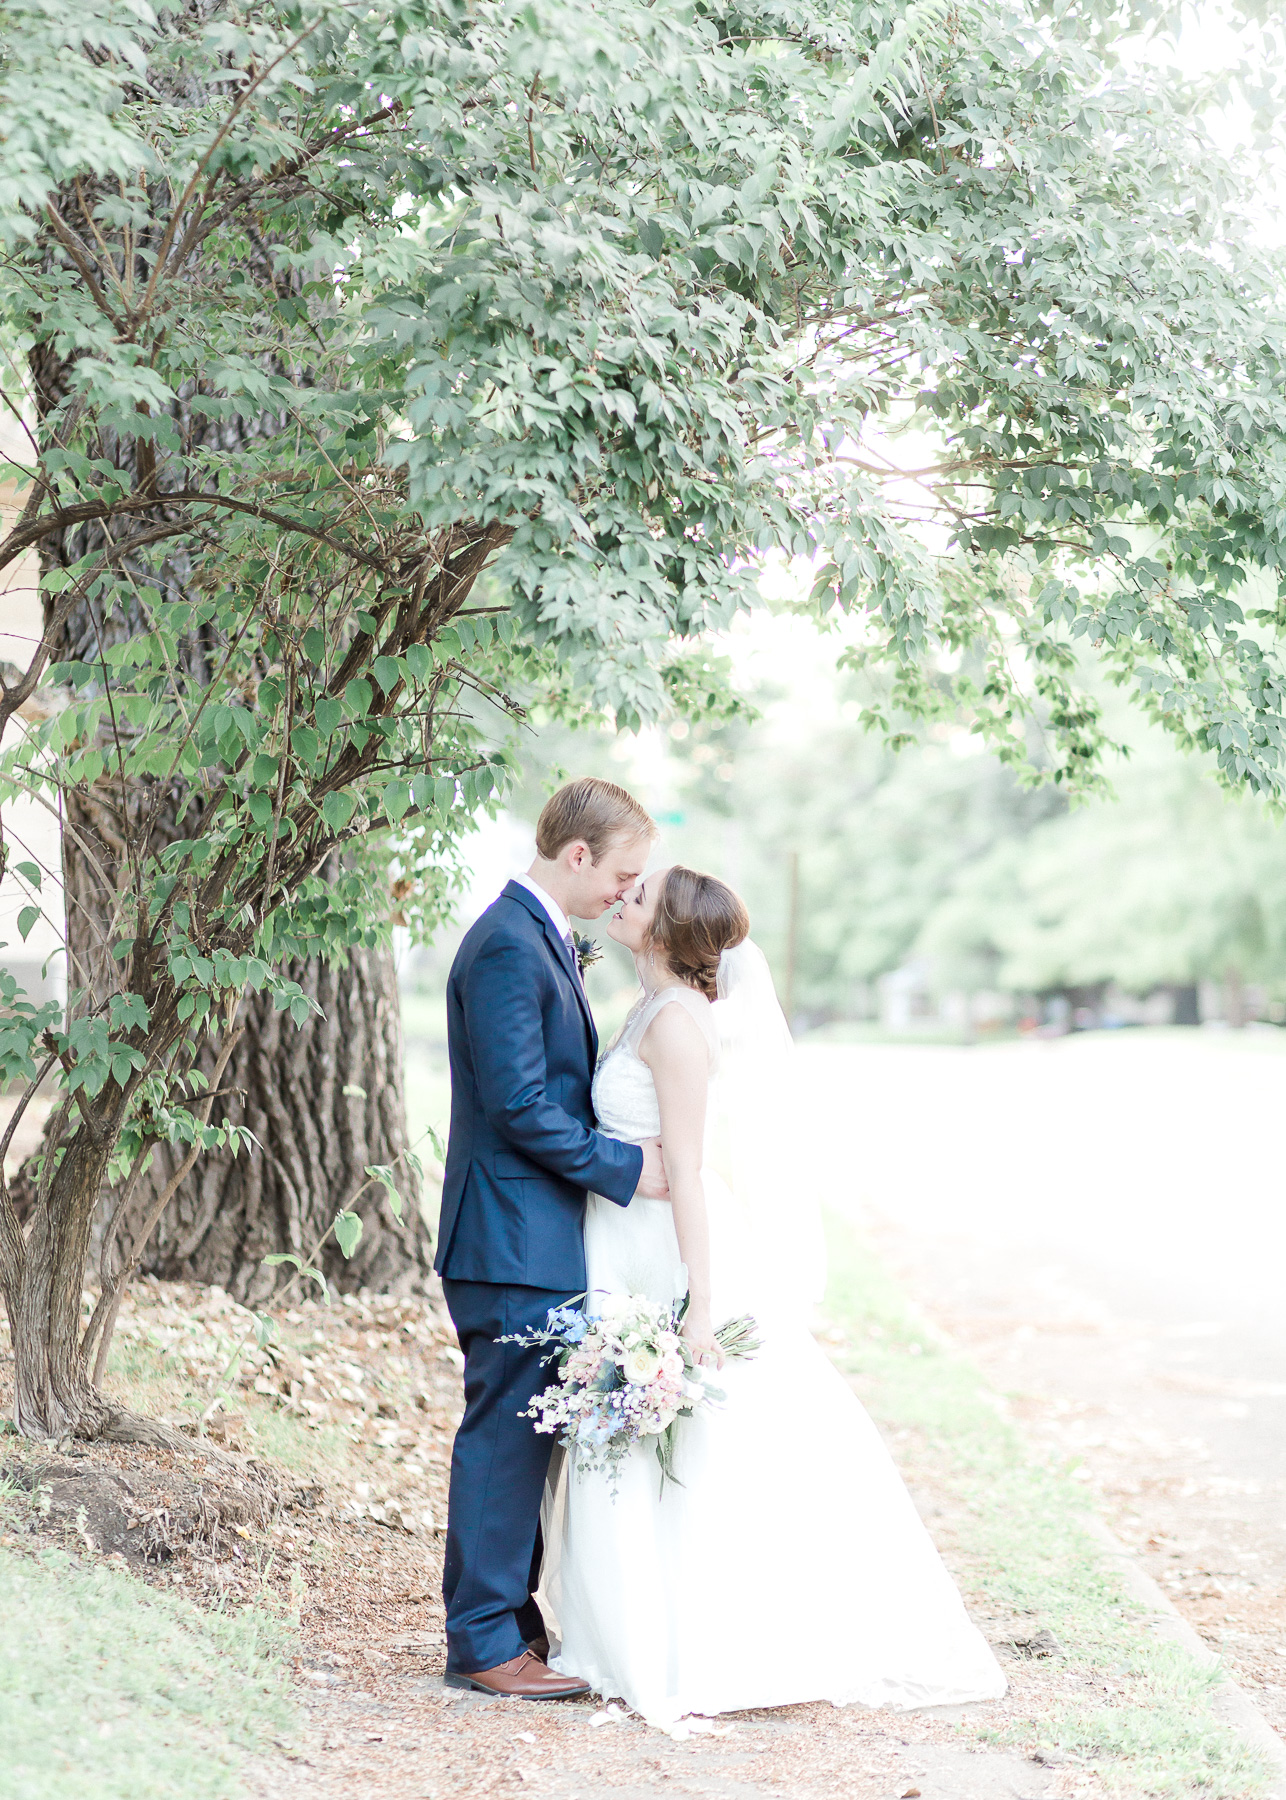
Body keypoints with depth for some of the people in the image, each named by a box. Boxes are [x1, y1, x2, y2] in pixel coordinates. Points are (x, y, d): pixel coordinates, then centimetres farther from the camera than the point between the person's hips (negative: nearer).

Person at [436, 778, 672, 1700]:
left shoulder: (541, 939, 15)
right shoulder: (509, 947, -17)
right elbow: (521, 1106, -22)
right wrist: (627, 1167, -15)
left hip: (536, 1239, 10)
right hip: (514, 1241, -10)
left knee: (522, 1437, 16)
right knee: (505, 1435, -3)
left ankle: (509, 1613, 25)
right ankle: (484, 1642, 5)